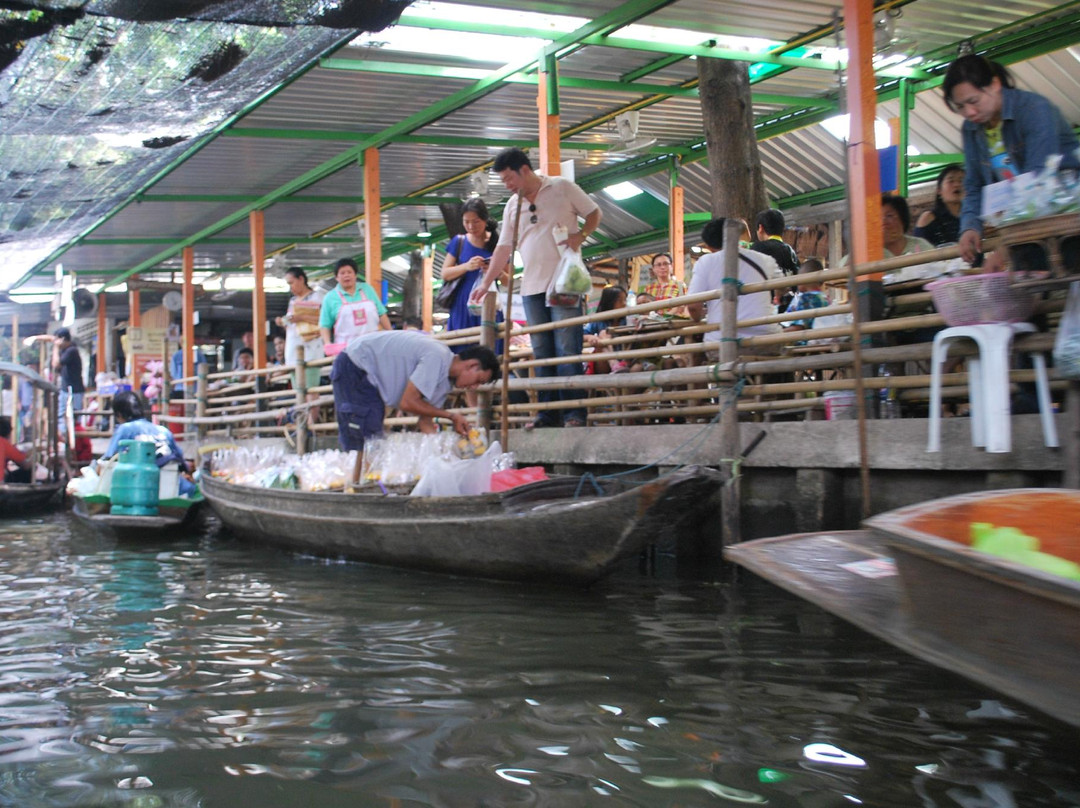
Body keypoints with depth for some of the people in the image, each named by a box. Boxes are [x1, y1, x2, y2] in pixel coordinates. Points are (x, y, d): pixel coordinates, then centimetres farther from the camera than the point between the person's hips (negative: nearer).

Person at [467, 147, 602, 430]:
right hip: (532, 287, 5)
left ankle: (575, 413, -7)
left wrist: (580, 236, -12)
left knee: (567, 350, -9)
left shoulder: (562, 188, 2)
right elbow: (504, 248, 14)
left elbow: (594, 213, 6)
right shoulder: (512, 206, 15)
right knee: (542, 353, 4)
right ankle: (548, 413, 7)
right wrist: (486, 282, 7)